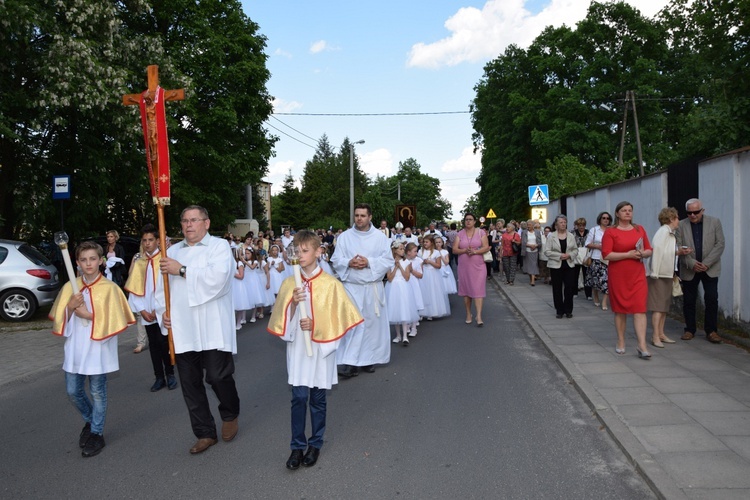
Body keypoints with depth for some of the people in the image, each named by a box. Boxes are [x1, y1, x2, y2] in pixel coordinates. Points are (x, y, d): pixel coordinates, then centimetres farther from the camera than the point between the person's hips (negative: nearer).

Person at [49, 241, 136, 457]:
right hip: (74, 348, 4)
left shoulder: (109, 288, -9)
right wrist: (70, 307, -13)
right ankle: (89, 421, 39)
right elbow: (61, 319, 6)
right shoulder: (70, 287, 3)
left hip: (98, 348, -4)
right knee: (73, 392, 13)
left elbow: (112, 321, -10)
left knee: (97, 393, 6)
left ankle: (96, 433, 23)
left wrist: (88, 315, -18)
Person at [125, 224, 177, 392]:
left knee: (164, 343, -3)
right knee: (154, 344, 10)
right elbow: (133, 289, 7)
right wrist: (142, 310, -3)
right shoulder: (138, 262, 8)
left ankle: (170, 374, 13)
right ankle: (159, 377, 18)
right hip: (147, 313, 4)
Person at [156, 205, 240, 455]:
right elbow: (162, 285, 18)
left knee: (218, 376, -5)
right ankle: (205, 433, 22)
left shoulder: (219, 246, 0)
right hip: (182, 329, 5)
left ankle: (230, 415, 26)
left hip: (213, 329, -5)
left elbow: (217, 277, -17)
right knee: (190, 383, 8)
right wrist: (163, 310, 1)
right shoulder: (172, 251, 17)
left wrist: (182, 270, -13)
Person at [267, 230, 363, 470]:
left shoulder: (330, 284, -7)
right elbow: (284, 321, 2)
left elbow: (339, 318, -4)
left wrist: (316, 324, -17)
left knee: (317, 398, 10)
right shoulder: (289, 283, 1)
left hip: (321, 348, -1)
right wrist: (292, 303, -16)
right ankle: (297, 446, 17)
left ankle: (315, 444, 27)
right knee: (299, 397, 2)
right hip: (297, 348, 2)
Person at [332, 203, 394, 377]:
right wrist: (349, 263, -18)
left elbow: (388, 260, -3)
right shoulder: (344, 236, 3)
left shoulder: (380, 237, 1)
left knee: (372, 323, 7)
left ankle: (369, 359, 21)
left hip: (373, 287, 1)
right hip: (351, 286, -1)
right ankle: (350, 363, -4)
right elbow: (336, 260, 2)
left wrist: (369, 262, -17)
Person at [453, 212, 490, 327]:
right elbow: (454, 250, 1)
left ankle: (479, 316, -9)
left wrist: (475, 251, -20)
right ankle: (468, 314, 20)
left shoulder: (481, 232, 2)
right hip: (464, 266, 2)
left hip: (478, 266, -2)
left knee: (478, 289, -8)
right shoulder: (460, 234, 6)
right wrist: (465, 250, -17)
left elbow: (486, 247, -5)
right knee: (466, 289, 8)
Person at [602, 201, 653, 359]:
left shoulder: (639, 229, 10)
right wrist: (628, 254, -17)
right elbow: (606, 254, -11)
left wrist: (642, 253, -9)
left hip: (638, 275, 2)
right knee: (620, 309, 8)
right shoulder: (610, 232, -2)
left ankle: (642, 346, -7)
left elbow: (649, 250, 14)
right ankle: (621, 343, 20)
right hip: (618, 276, -2)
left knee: (640, 308, -6)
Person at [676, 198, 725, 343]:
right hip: (689, 270, 1)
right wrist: (691, 263, -15)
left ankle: (711, 330, 7)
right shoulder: (681, 225, 1)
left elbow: (720, 244, -3)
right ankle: (690, 330, 15)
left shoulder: (714, 222, 2)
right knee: (689, 301, 4)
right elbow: (679, 247, -3)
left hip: (710, 269, 0)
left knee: (712, 299, -4)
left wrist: (706, 263, -13)